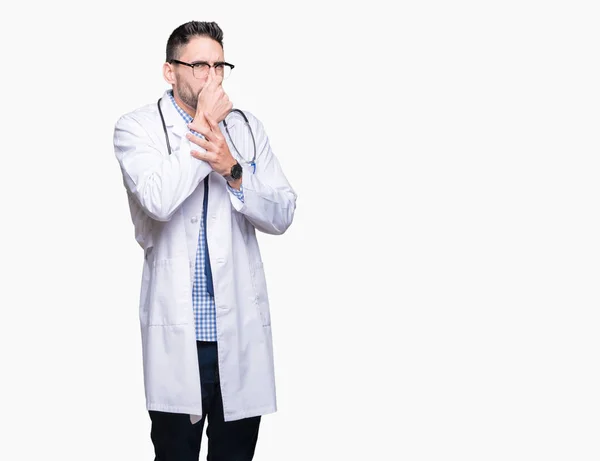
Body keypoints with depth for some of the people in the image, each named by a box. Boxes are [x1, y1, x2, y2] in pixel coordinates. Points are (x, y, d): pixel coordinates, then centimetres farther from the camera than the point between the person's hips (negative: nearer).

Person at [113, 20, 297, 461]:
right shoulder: (137, 127, -2)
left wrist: (232, 171, -15)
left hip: (241, 327, 3)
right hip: (176, 329, -3)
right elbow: (158, 200, -21)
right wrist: (203, 122, -13)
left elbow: (282, 215, 2)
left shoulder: (247, 127, 9)